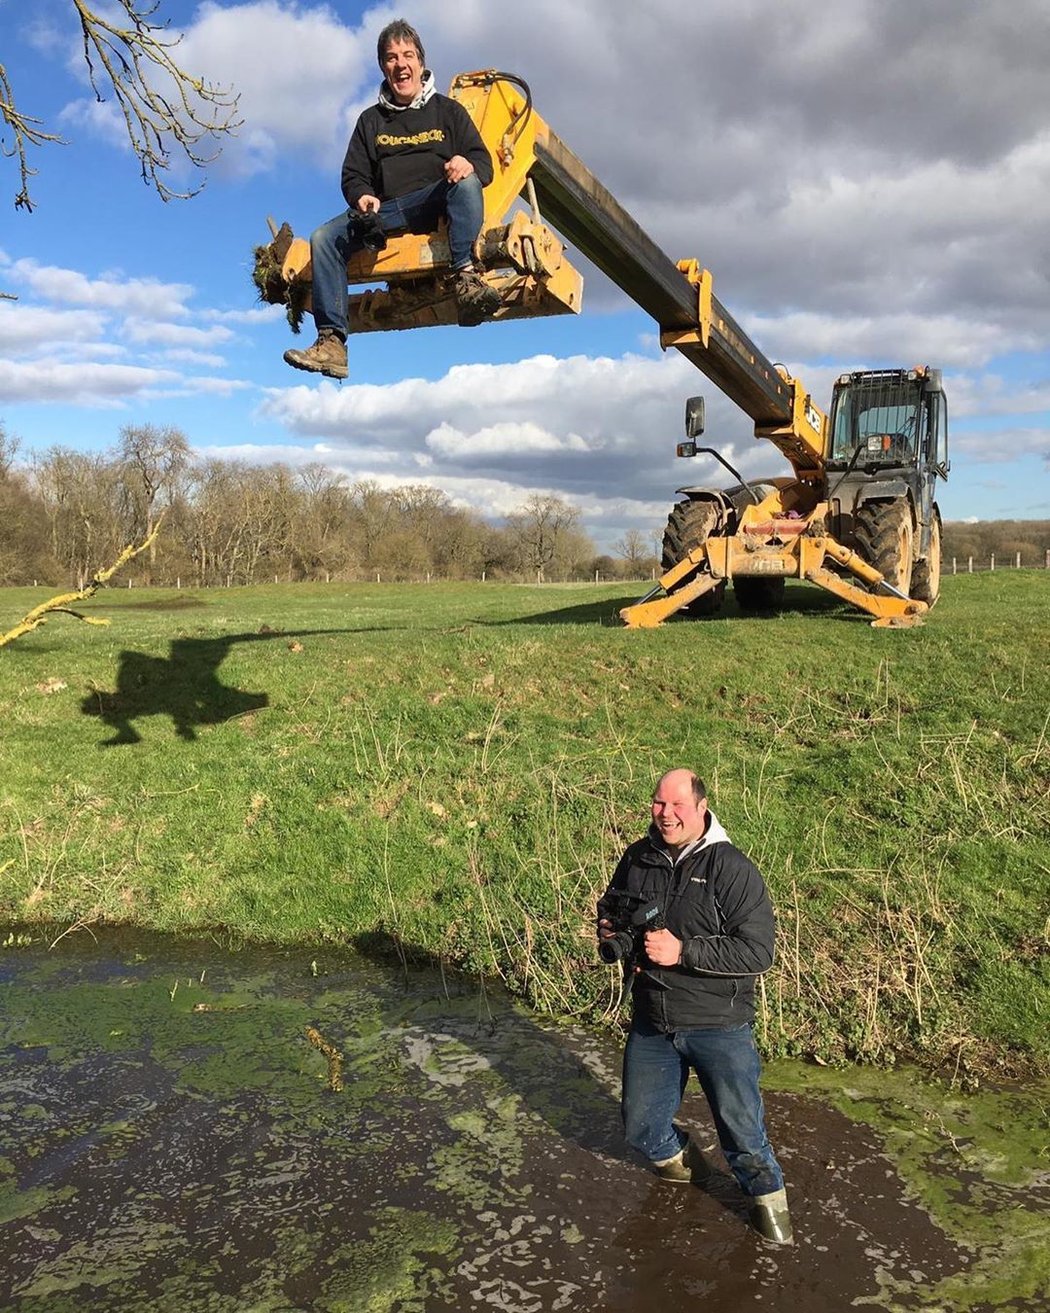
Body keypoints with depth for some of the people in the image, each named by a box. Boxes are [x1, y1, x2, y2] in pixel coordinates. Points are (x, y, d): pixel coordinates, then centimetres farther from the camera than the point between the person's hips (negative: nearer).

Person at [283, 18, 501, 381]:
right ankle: (331, 342, -32)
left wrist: (468, 165, -19)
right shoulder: (371, 119, 24)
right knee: (325, 237, -22)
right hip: (385, 212, 2)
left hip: (435, 203, -2)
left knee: (466, 183, -34)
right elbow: (353, 176, 19)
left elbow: (483, 164, 7)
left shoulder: (448, 110, 18)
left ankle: (465, 278, -48)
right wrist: (362, 197, -6)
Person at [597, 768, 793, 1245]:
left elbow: (758, 952, -22)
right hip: (650, 1024, 5)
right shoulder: (637, 858, -1)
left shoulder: (730, 867, -17)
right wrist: (610, 933, -6)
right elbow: (608, 909, 17)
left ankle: (767, 1196, 33)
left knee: (741, 1125, 5)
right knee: (640, 1125, 15)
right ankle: (679, 1159, 46)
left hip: (717, 1026, -5)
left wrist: (682, 951, -27)